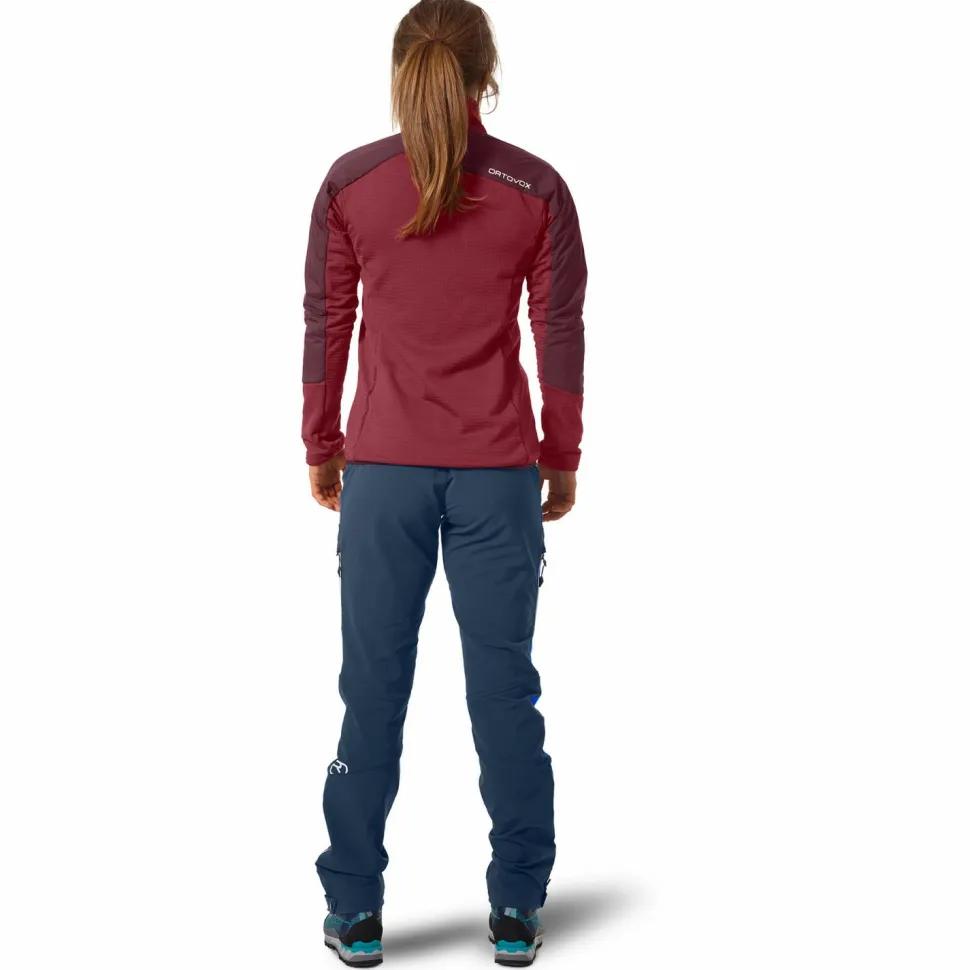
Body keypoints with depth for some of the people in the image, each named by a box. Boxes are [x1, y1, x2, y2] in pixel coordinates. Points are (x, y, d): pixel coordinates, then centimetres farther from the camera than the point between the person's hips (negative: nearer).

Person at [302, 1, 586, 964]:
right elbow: (561, 332, 1)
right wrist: (562, 457, 11)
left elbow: (325, 323, 4)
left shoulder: (348, 183, 0)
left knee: (373, 691, 7)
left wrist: (321, 448, 14)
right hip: (500, 472, 0)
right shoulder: (537, 189, -1)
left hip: (382, 468, 0)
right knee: (504, 687, 8)